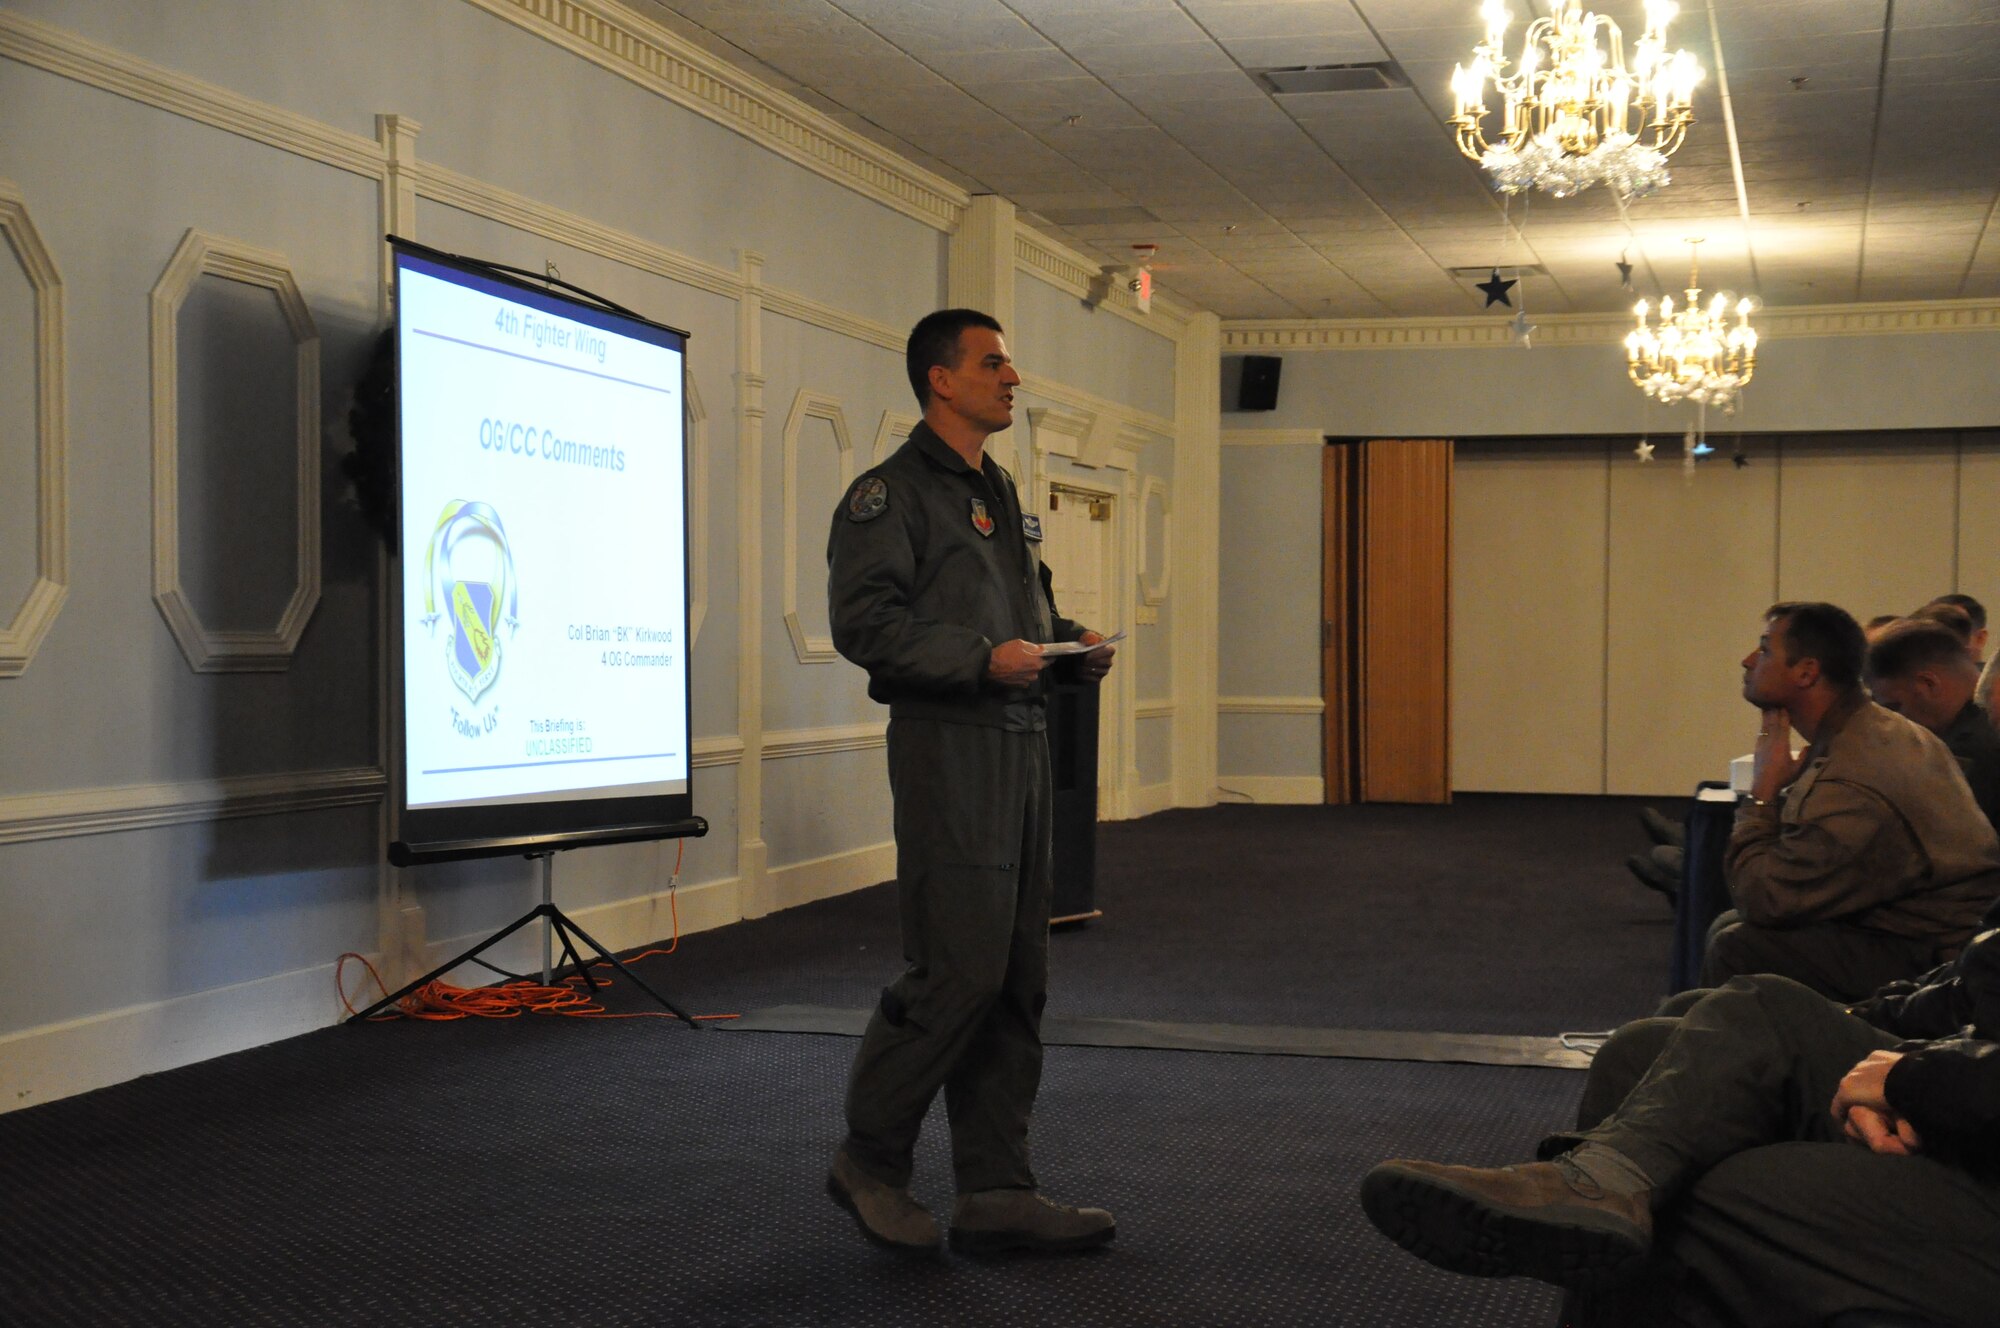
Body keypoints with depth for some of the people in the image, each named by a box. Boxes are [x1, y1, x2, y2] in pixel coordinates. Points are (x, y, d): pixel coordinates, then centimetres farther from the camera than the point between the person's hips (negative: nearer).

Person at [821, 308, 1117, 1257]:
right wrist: (984, 657, -22)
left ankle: (996, 1195, 13)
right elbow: (863, 620, -16)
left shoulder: (1002, 497, 21)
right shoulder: (892, 493, -6)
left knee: (1017, 979, 8)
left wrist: (1071, 641, 8)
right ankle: (869, 1160, 7)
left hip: (1022, 743, 9)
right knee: (958, 970, -11)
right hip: (947, 744, -9)